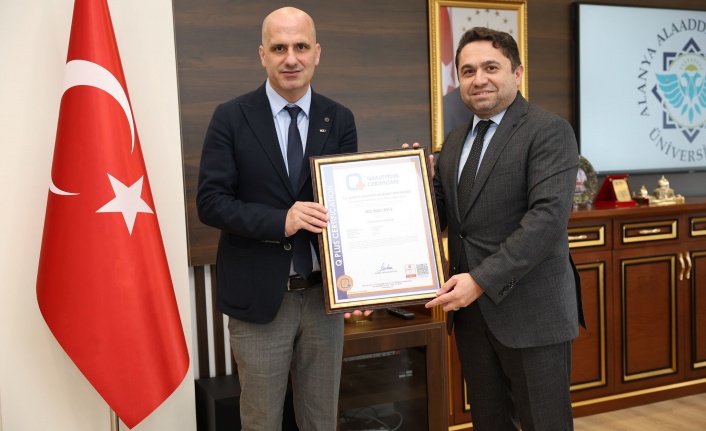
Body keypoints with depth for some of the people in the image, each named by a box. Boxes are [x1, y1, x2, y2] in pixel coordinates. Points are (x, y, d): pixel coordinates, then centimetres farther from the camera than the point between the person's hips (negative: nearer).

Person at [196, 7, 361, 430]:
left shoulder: (340, 120, 3)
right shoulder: (232, 118, -4)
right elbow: (210, 201, -8)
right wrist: (280, 221, -23)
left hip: (323, 293, 3)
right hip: (258, 295, -2)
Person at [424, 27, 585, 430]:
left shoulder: (548, 131, -9)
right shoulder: (455, 141, 13)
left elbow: (549, 217, -21)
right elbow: (443, 214, 15)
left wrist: (482, 280, -24)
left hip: (532, 310, -6)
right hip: (471, 309, 7)